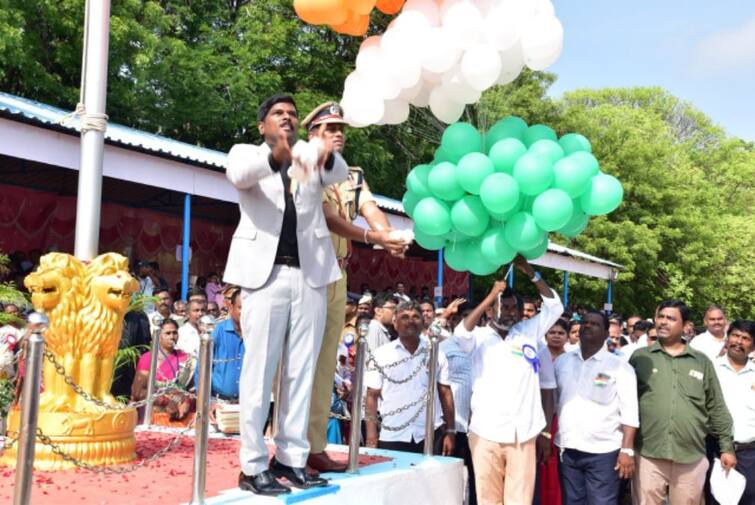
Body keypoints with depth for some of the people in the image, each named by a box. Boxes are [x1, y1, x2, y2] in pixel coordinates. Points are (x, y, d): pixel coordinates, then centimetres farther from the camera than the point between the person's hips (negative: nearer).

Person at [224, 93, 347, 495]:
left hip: (311, 275, 3)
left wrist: (328, 154, -29)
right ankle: (253, 466, 2)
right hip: (266, 273, -3)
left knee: (302, 372, 4)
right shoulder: (246, 153, 12)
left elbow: (340, 174, -5)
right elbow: (238, 175, -12)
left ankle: (292, 459, 11)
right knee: (259, 371, -3)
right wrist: (275, 157, -33)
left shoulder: (313, 159, 18)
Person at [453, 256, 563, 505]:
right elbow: (461, 332, -19)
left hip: (523, 435, 1)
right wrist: (491, 295, -17)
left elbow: (555, 306, 3)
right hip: (485, 434, -1)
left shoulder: (530, 334, 8)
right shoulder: (480, 337, 2)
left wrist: (530, 273, -5)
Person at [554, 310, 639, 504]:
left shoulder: (620, 367, -3)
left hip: (603, 451, -4)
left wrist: (627, 450, -14)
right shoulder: (562, 361, 8)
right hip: (567, 450, 4)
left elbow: (629, 413, -7)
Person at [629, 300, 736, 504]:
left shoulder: (702, 362, 9)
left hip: (692, 458, 2)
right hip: (648, 455, -1)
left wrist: (727, 447, 9)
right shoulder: (640, 357, 4)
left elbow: (717, 408, 11)